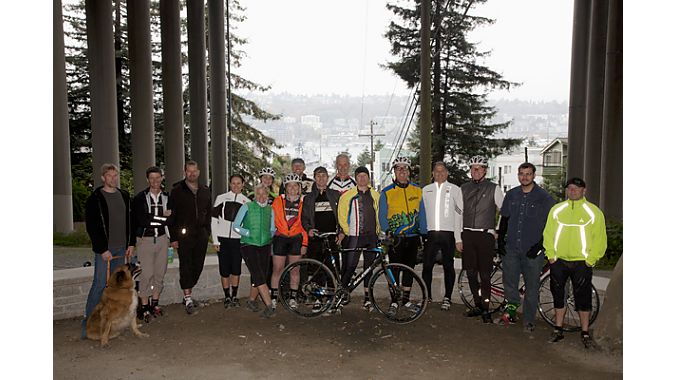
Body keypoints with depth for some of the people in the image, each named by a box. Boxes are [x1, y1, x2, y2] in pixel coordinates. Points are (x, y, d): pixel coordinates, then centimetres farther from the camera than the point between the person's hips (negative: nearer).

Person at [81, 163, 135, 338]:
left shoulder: (124, 195, 11)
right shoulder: (95, 198, -7)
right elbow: (91, 226, -10)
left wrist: (131, 243, 7)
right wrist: (102, 249, -15)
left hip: (121, 248, 6)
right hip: (104, 249, -6)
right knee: (100, 284, -7)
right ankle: (88, 321, 1)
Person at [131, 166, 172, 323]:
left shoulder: (167, 197, 7)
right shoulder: (140, 198, -1)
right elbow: (141, 220, -12)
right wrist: (162, 217, -10)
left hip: (162, 238, 3)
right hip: (145, 239, -3)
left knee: (160, 273, 8)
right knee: (146, 274, -5)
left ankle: (155, 303, 22)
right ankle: (144, 306, 4)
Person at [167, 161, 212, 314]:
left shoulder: (205, 191, 12)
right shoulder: (177, 190, -1)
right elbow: (171, 215, -3)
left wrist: (207, 232, 9)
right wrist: (173, 237, -8)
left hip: (201, 235, 4)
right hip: (184, 234, -4)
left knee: (198, 266, 6)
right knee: (185, 266, -5)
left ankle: (187, 294, 21)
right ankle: (188, 298, -2)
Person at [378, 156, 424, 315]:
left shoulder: (417, 190, 8)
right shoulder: (387, 192, 0)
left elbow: (421, 214, 14)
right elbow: (382, 216, -1)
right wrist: (388, 231, -14)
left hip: (413, 237, 3)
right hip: (395, 238, -3)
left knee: (409, 269, 11)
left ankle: (406, 299, 24)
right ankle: (394, 301, 5)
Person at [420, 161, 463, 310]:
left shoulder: (454, 189, 5)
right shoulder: (426, 190, 13)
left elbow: (459, 213, 1)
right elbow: (421, 212, 13)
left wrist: (458, 238, -5)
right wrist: (421, 233, 4)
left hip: (448, 233, -2)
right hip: (430, 233, 2)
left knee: (448, 266, 4)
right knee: (427, 266, 3)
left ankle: (447, 298, 14)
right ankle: (427, 296, 17)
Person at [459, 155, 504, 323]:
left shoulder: (494, 188, 1)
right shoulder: (463, 188, 10)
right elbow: (459, 214, 11)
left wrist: (498, 232, 1)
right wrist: (459, 238, 8)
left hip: (486, 235, -3)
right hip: (468, 235, 4)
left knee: (485, 274, -4)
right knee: (471, 273, 7)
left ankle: (486, 309, 6)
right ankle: (478, 305, 22)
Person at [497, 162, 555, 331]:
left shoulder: (544, 198, -2)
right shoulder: (511, 195, 9)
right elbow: (504, 219, 15)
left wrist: (540, 245, -10)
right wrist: (500, 240, 7)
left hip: (532, 251, -3)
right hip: (511, 248, 3)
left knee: (532, 287, 5)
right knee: (508, 281, 4)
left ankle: (529, 321, 18)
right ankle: (512, 307, 27)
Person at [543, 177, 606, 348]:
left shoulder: (593, 212, 0)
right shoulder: (556, 210, 7)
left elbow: (600, 239, -2)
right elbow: (548, 233, 9)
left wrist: (590, 260, -9)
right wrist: (551, 255, 0)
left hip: (582, 263, -2)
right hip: (558, 262, 3)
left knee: (583, 298, 4)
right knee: (558, 296, 10)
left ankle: (585, 334, 17)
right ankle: (558, 330, 22)